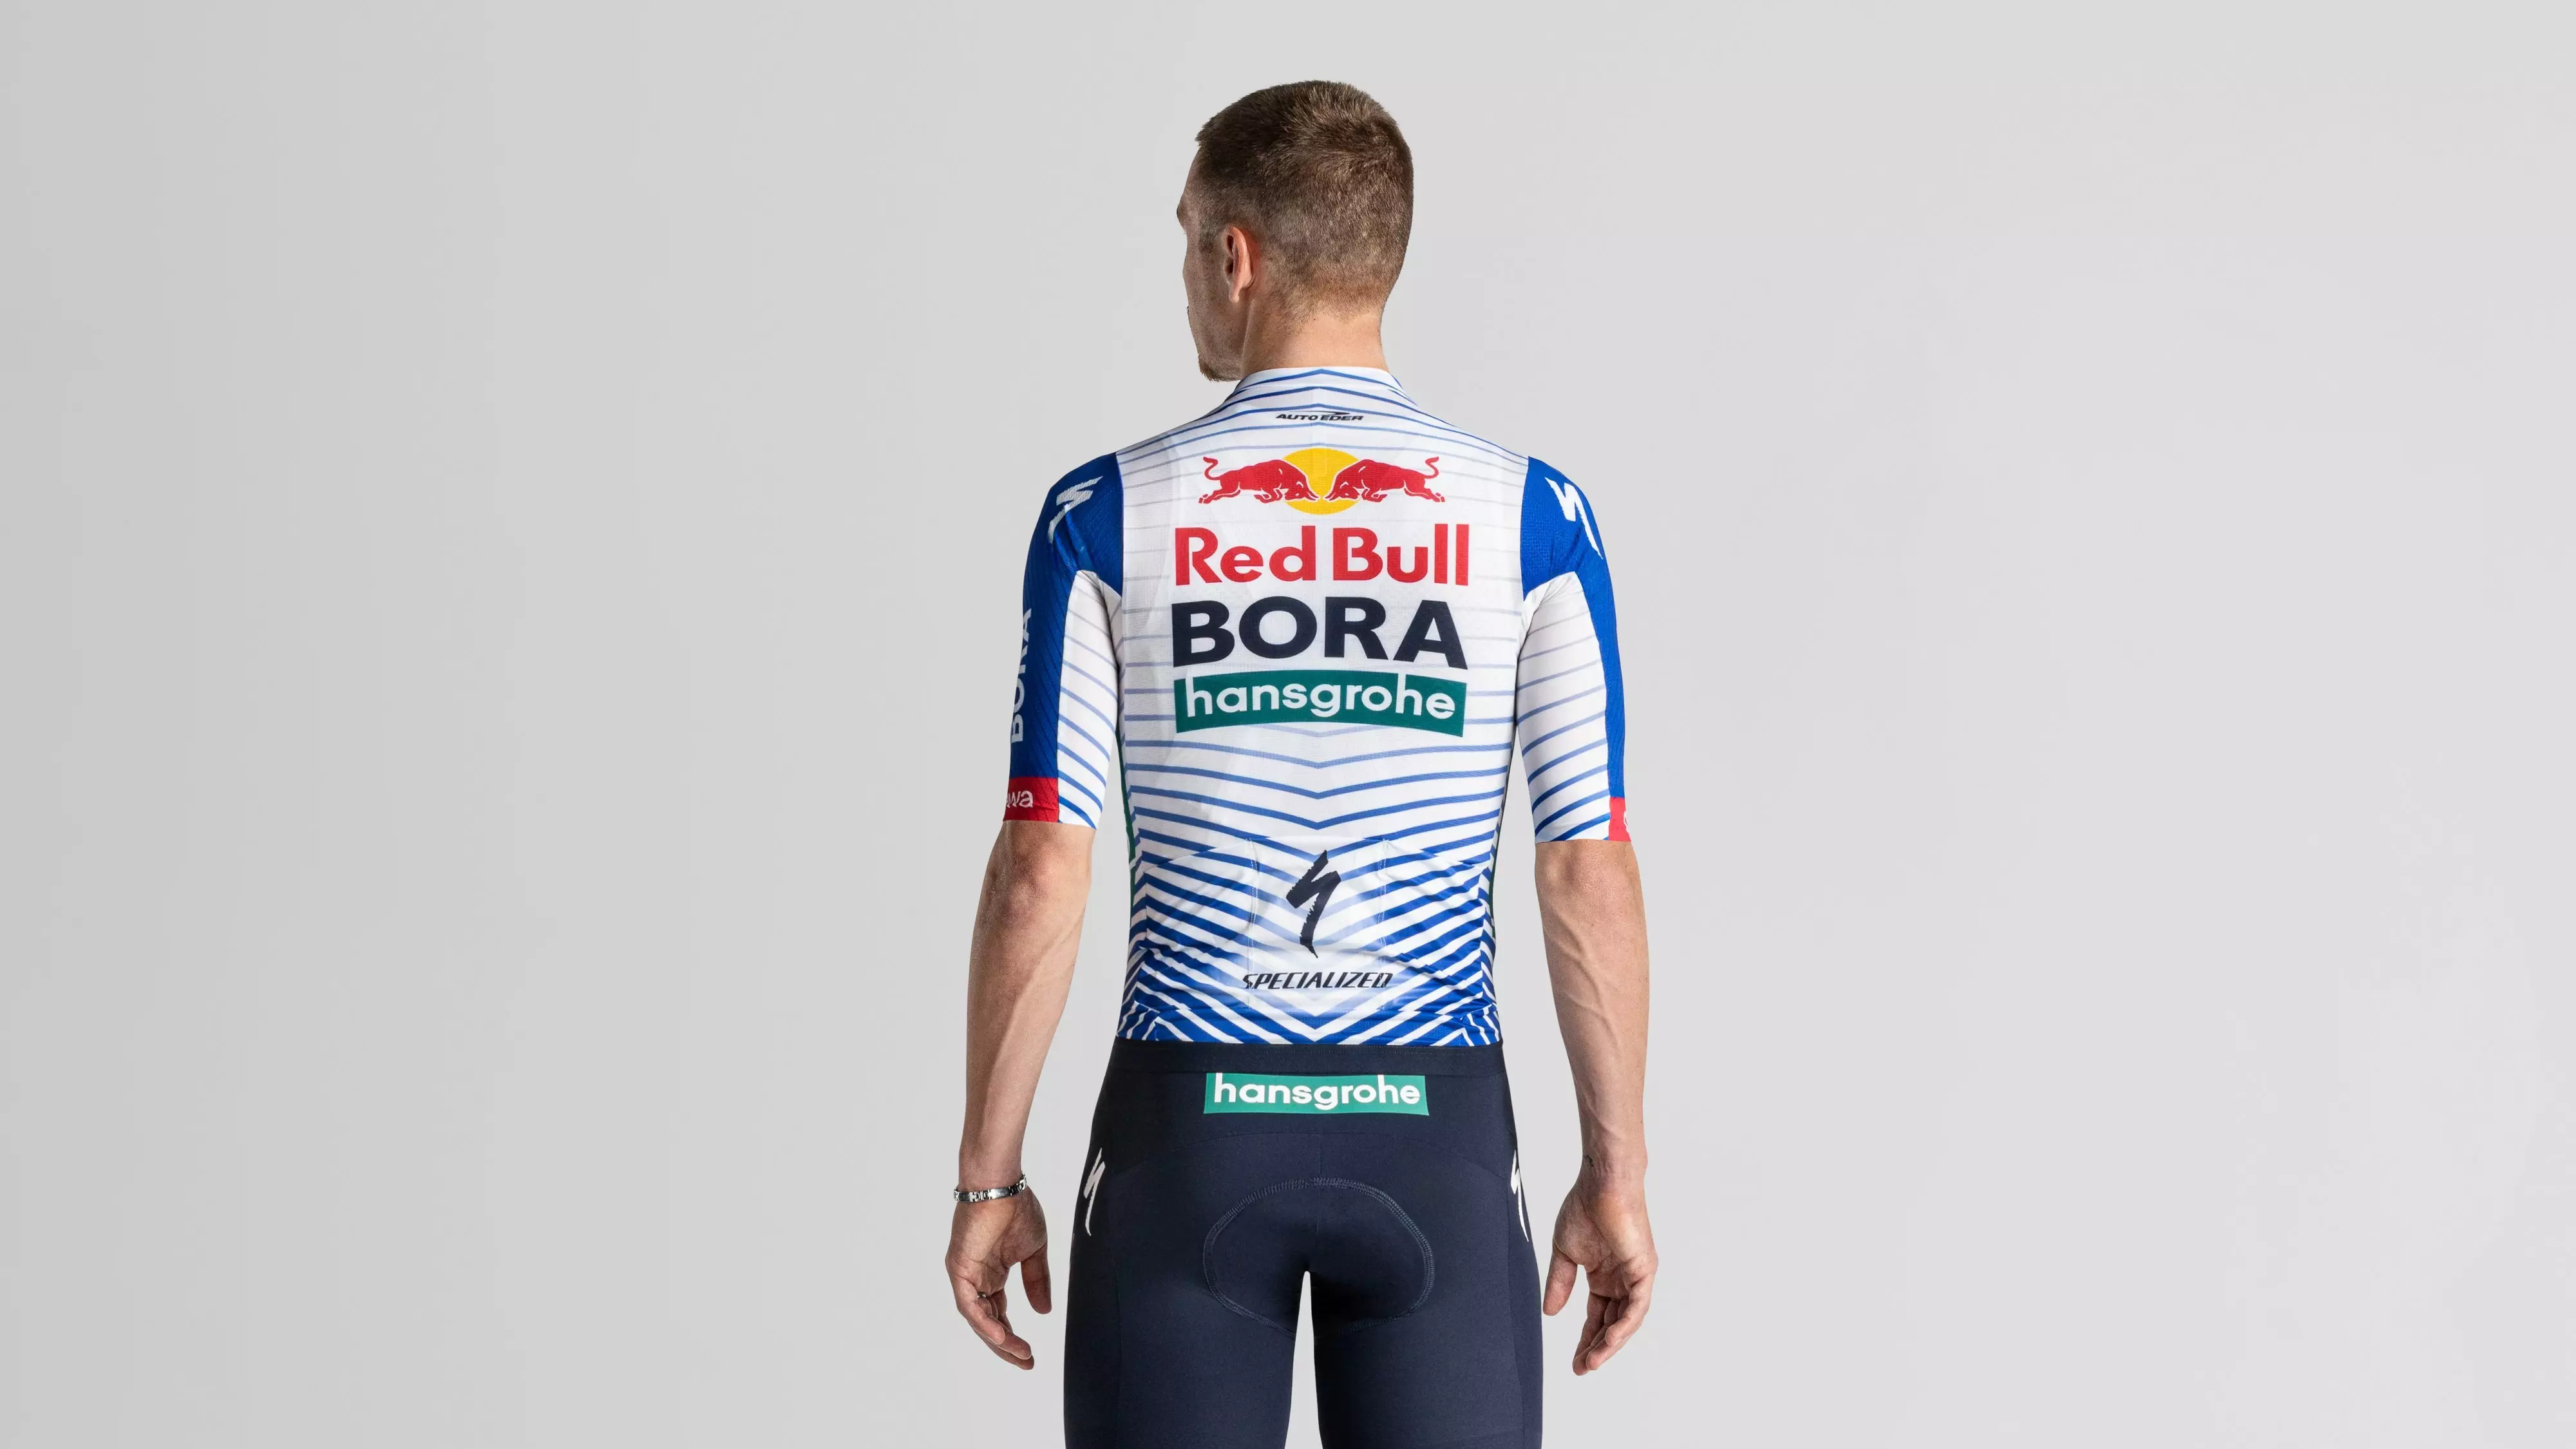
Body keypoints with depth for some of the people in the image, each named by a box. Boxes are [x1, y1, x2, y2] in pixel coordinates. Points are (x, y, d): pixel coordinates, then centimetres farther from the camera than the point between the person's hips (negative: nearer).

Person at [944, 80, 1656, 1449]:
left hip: (1192, 1132, -1)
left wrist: (987, 1178, 1)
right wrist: (1616, 1172, 4)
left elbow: (1040, 876, -7)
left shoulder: (1107, 516, -5)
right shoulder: (1532, 517, -3)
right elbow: (1591, 876, -4)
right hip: (1431, 1134, 1)